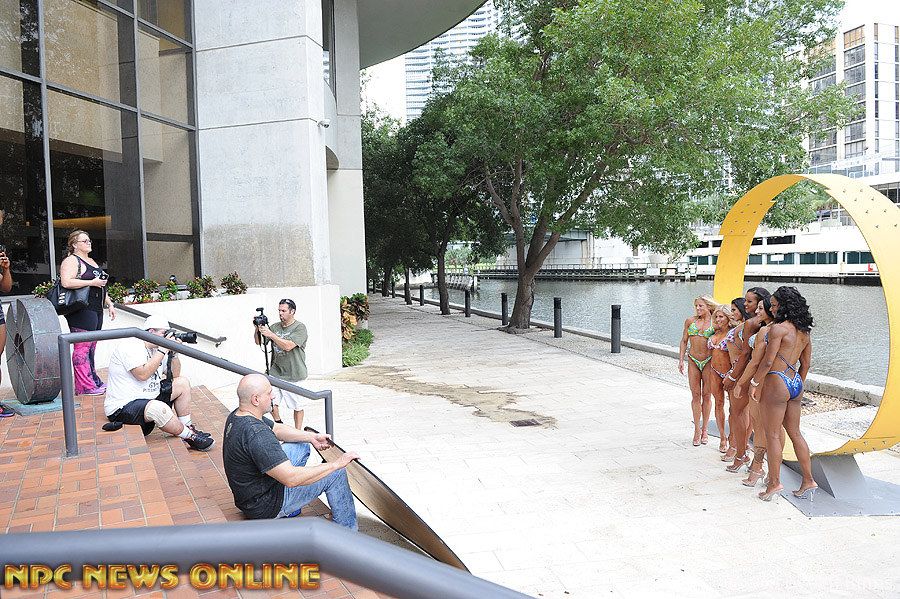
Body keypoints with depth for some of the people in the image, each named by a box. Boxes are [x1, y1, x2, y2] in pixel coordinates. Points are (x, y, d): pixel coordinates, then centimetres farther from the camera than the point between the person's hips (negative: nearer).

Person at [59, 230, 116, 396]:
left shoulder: (92, 261, 23)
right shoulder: (71, 261, -6)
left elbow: (101, 286, 30)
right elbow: (66, 282, -21)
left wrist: (109, 304, 24)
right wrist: (92, 282, -18)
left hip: (96, 310, 9)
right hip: (81, 311, -9)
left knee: (91, 347, 13)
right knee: (82, 347, -9)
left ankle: (93, 380, 18)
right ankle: (84, 386, -9)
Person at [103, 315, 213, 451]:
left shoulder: (156, 350, 10)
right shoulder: (130, 347, -17)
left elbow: (175, 375, 14)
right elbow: (143, 374, -30)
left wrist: (174, 352, -2)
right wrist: (163, 350, -23)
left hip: (150, 397, 10)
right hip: (123, 407, -10)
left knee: (183, 383, 9)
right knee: (159, 408, -37)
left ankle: (187, 427, 5)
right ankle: (190, 437, -15)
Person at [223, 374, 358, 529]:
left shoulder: (236, 416, -3)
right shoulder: (256, 434, -34)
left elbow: (277, 429, 14)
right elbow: (291, 478, -36)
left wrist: (311, 437, 6)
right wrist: (337, 464, -28)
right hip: (264, 507, -9)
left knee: (301, 445, 19)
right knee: (336, 474, -6)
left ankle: (288, 508, 21)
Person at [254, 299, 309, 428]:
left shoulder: (300, 328, -9)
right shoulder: (275, 326, 9)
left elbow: (288, 346, -22)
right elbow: (258, 342, 10)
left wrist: (270, 334, -24)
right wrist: (258, 329, -8)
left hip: (293, 375, -5)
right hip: (275, 372, 5)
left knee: (297, 406, 5)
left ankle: (298, 432, 20)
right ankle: (278, 424, 27)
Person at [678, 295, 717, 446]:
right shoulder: (690, 321, 6)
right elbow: (684, 341, 11)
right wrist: (681, 360, 4)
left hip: (709, 361, -2)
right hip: (693, 361, 2)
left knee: (706, 395, 4)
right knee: (695, 395, 3)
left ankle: (704, 429, 17)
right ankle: (697, 430, 11)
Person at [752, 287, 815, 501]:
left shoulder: (778, 328, -14)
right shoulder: (804, 331, 11)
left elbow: (767, 361, -16)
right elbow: (805, 364, 17)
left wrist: (754, 383, -6)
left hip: (776, 382, -8)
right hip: (795, 383, 8)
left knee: (773, 435, 2)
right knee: (795, 433, 15)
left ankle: (774, 482, 7)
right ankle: (808, 481, 19)